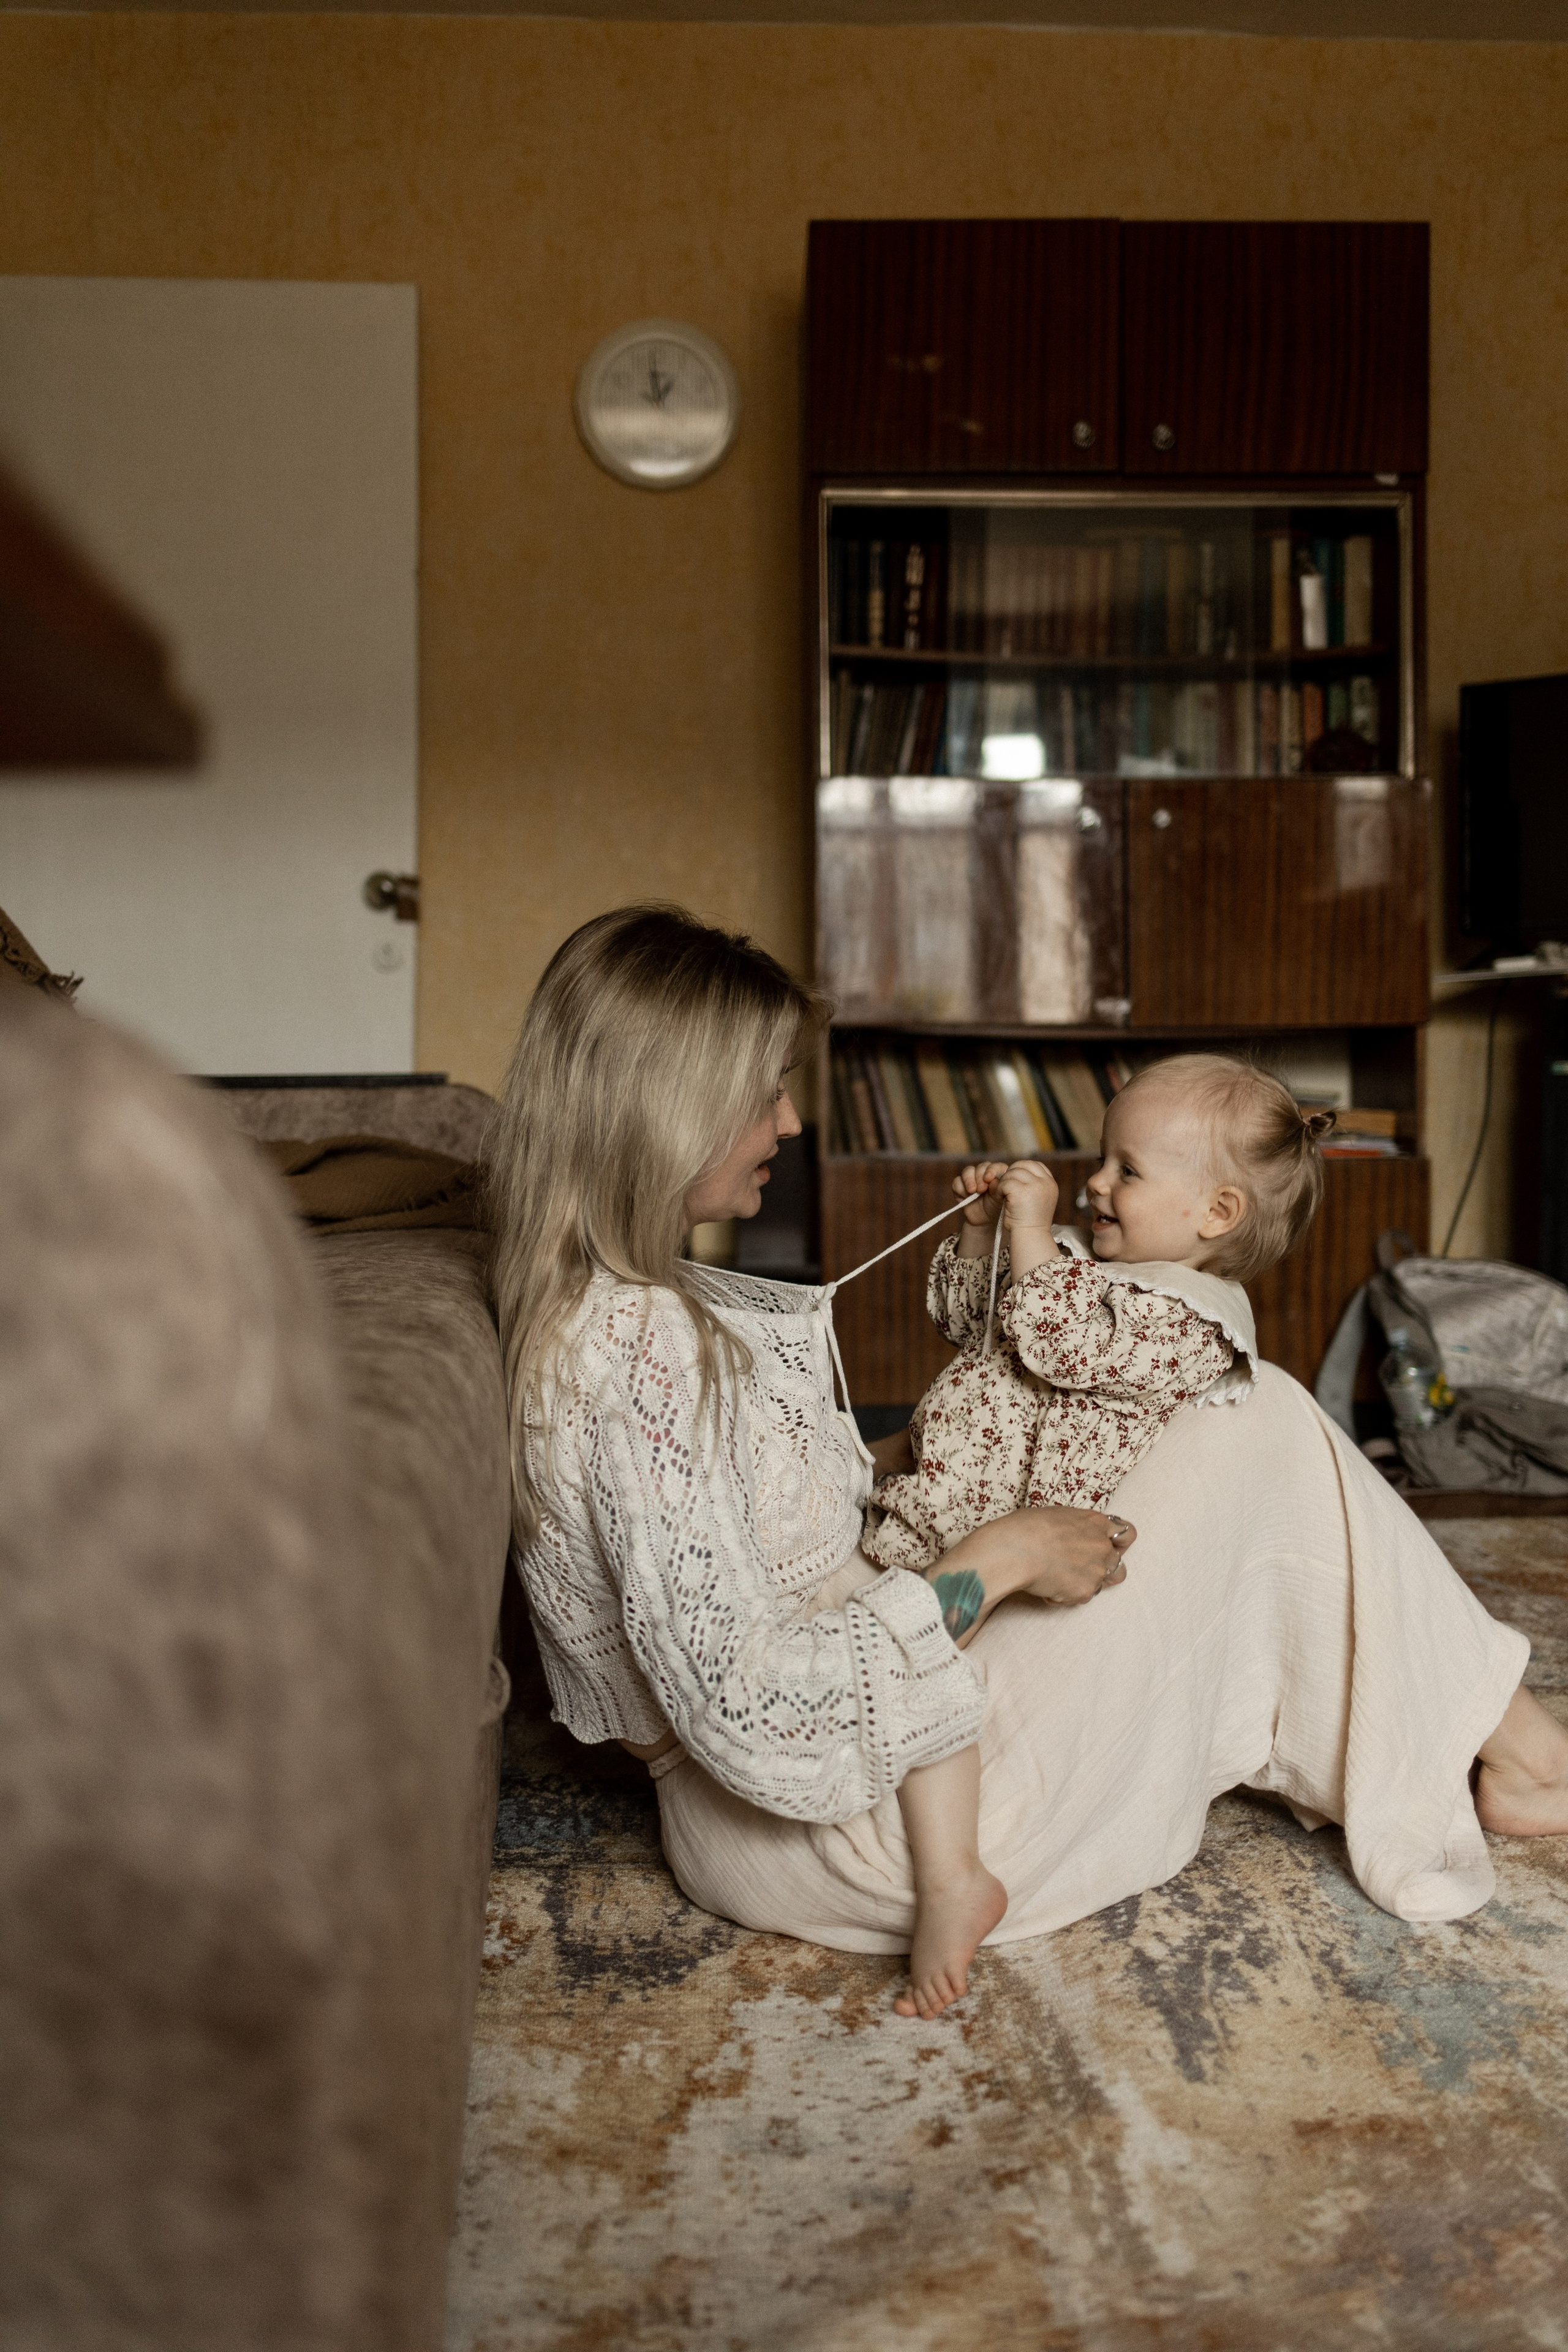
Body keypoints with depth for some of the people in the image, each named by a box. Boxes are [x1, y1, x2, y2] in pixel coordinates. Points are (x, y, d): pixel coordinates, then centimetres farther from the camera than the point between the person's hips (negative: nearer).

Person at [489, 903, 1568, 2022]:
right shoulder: (645, 1352, -28)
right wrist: (995, 1561, -22)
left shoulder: (589, 1305, 4)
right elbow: (757, 1725, -30)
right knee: (1262, 1426, -7)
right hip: (841, 1830, -10)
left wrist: (901, 1457, 4)